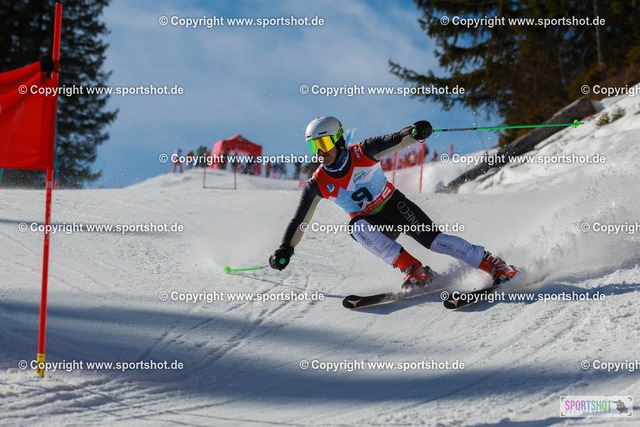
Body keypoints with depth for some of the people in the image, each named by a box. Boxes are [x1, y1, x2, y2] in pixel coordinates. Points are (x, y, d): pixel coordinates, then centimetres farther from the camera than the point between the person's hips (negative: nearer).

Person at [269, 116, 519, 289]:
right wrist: (285, 249, -10)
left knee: (432, 239, -20)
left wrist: (414, 133, -49)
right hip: (371, 223, 2)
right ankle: (414, 271, -31)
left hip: (394, 206, -2)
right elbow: (300, 220, -2)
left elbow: (393, 142, -28)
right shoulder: (317, 185, -9)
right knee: (357, 227, -32)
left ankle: (495, 265, -14)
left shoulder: (362, 154, -15)